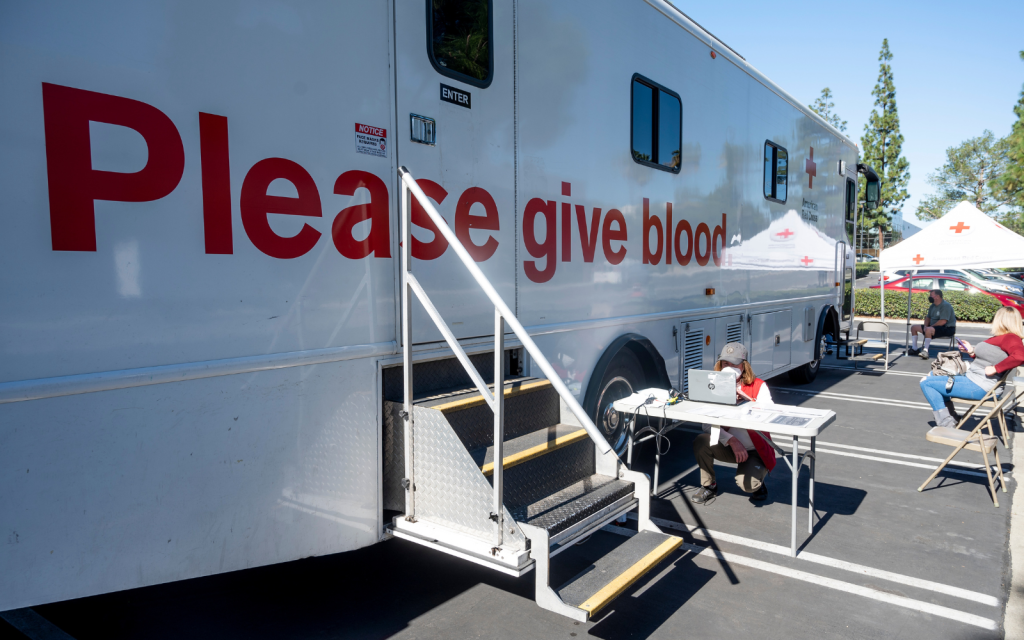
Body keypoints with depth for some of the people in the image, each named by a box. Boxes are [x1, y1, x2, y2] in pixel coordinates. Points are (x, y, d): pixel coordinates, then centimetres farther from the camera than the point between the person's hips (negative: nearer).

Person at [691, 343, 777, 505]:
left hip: (755, 450, -3)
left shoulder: (758, 386, -8)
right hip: (728, 447, 3)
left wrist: (746, 398, -31)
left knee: (746, 484, -28)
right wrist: (732, 441, -26)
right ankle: (709, 486, -1)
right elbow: (707, 425, -12)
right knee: (701, 442, -26)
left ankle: (757, 482, 13)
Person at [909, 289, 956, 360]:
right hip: (934, 327, 10)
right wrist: (925, 326, -5)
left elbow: (943, 321, -27)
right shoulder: (933, 306, 12)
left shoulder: (945, 305, -18)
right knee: (914, 327, 8)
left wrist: (929, 326, -20)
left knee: (928, 330, -39)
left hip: (947, 328, -10)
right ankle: (914, 349, 11)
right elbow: (928, 317, 16)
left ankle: (925, 351, -38)